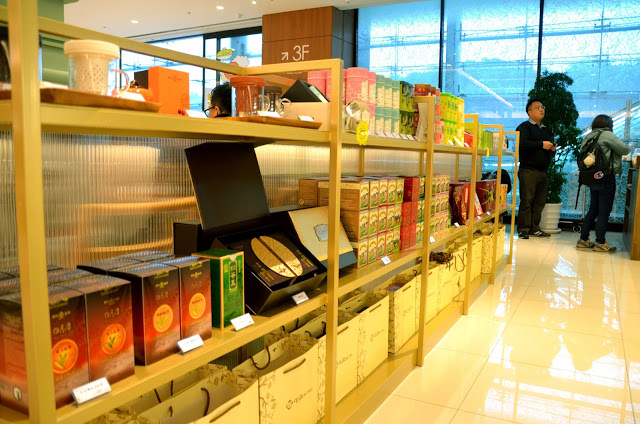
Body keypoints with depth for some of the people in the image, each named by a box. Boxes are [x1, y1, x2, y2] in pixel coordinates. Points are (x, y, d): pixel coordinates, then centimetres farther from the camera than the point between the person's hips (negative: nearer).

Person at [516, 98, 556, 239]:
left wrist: (552, 148, 9)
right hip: (528, 171, -7)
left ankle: (535, 228, 13)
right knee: (526, 200, -8)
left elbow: (548, 149, 32)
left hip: (543, 172, 7)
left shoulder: (546, 130, 24)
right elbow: (522, 144, -18)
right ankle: (523, 229, -3)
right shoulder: (524, 127, 0)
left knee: (539, 202, 6)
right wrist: (541, 144, -17)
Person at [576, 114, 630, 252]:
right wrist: (628, 147, 16)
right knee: (604, 211, -1)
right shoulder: (606, 134, -9)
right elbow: (624, 150, -5)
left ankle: (583, 239, 16)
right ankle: (600, 243, 2)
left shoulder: (588, 137, 13)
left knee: (593, 210, 14)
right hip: (606, 178, -8)